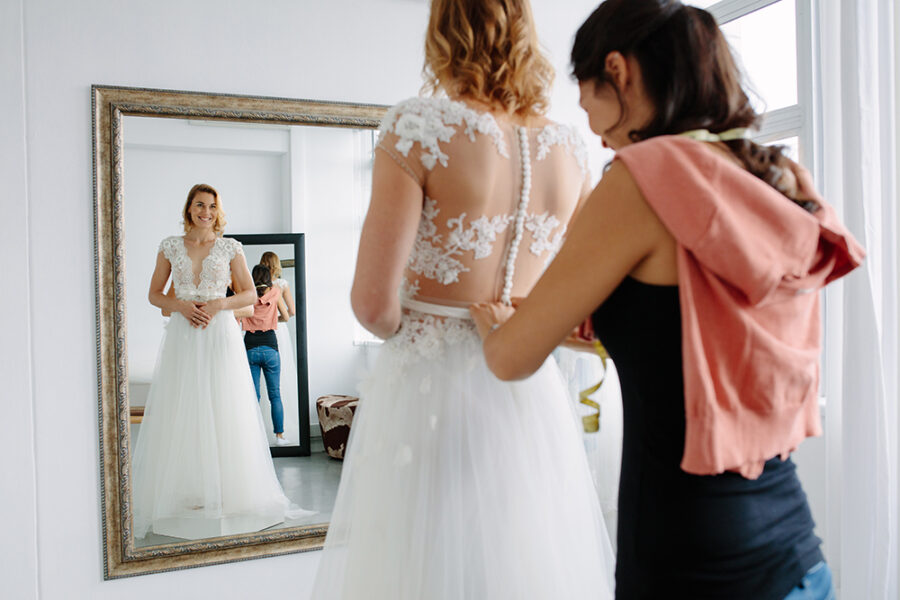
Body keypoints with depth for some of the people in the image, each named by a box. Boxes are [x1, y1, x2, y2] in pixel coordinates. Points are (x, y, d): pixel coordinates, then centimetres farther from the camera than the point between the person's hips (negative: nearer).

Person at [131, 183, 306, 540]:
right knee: (181, 414, 0)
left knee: (224, 413, -1)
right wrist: (181, 305, -9)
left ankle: (226, 494, 10)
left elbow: (249, 294, 6)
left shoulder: (230, 248, 5)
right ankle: (184, 494, 9)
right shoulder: (170, 247, 8)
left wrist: (220, 303, -11)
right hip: (182, 337, 1)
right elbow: (154, 294, 10)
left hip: (221, 336, -1)